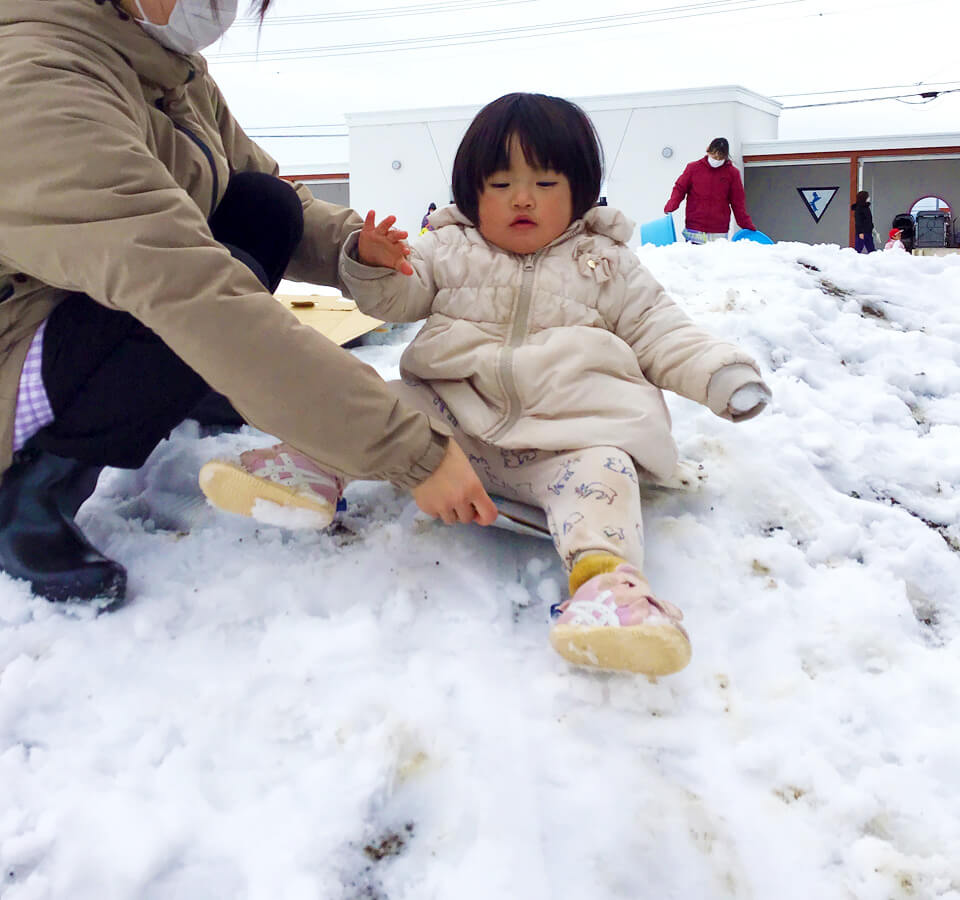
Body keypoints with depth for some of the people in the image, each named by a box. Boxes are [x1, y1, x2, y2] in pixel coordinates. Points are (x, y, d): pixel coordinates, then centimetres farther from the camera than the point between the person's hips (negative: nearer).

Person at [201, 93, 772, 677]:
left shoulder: (606, 265, 16)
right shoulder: (451, 250, 19)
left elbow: (657, 332, 15)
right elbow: (399, 301, 12)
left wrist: (719, 372, 0)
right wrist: (375, 267, -11)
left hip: (570, 423, -3)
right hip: (457, 411, 4)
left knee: (598, 468, -34)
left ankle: (607, 572, -53)